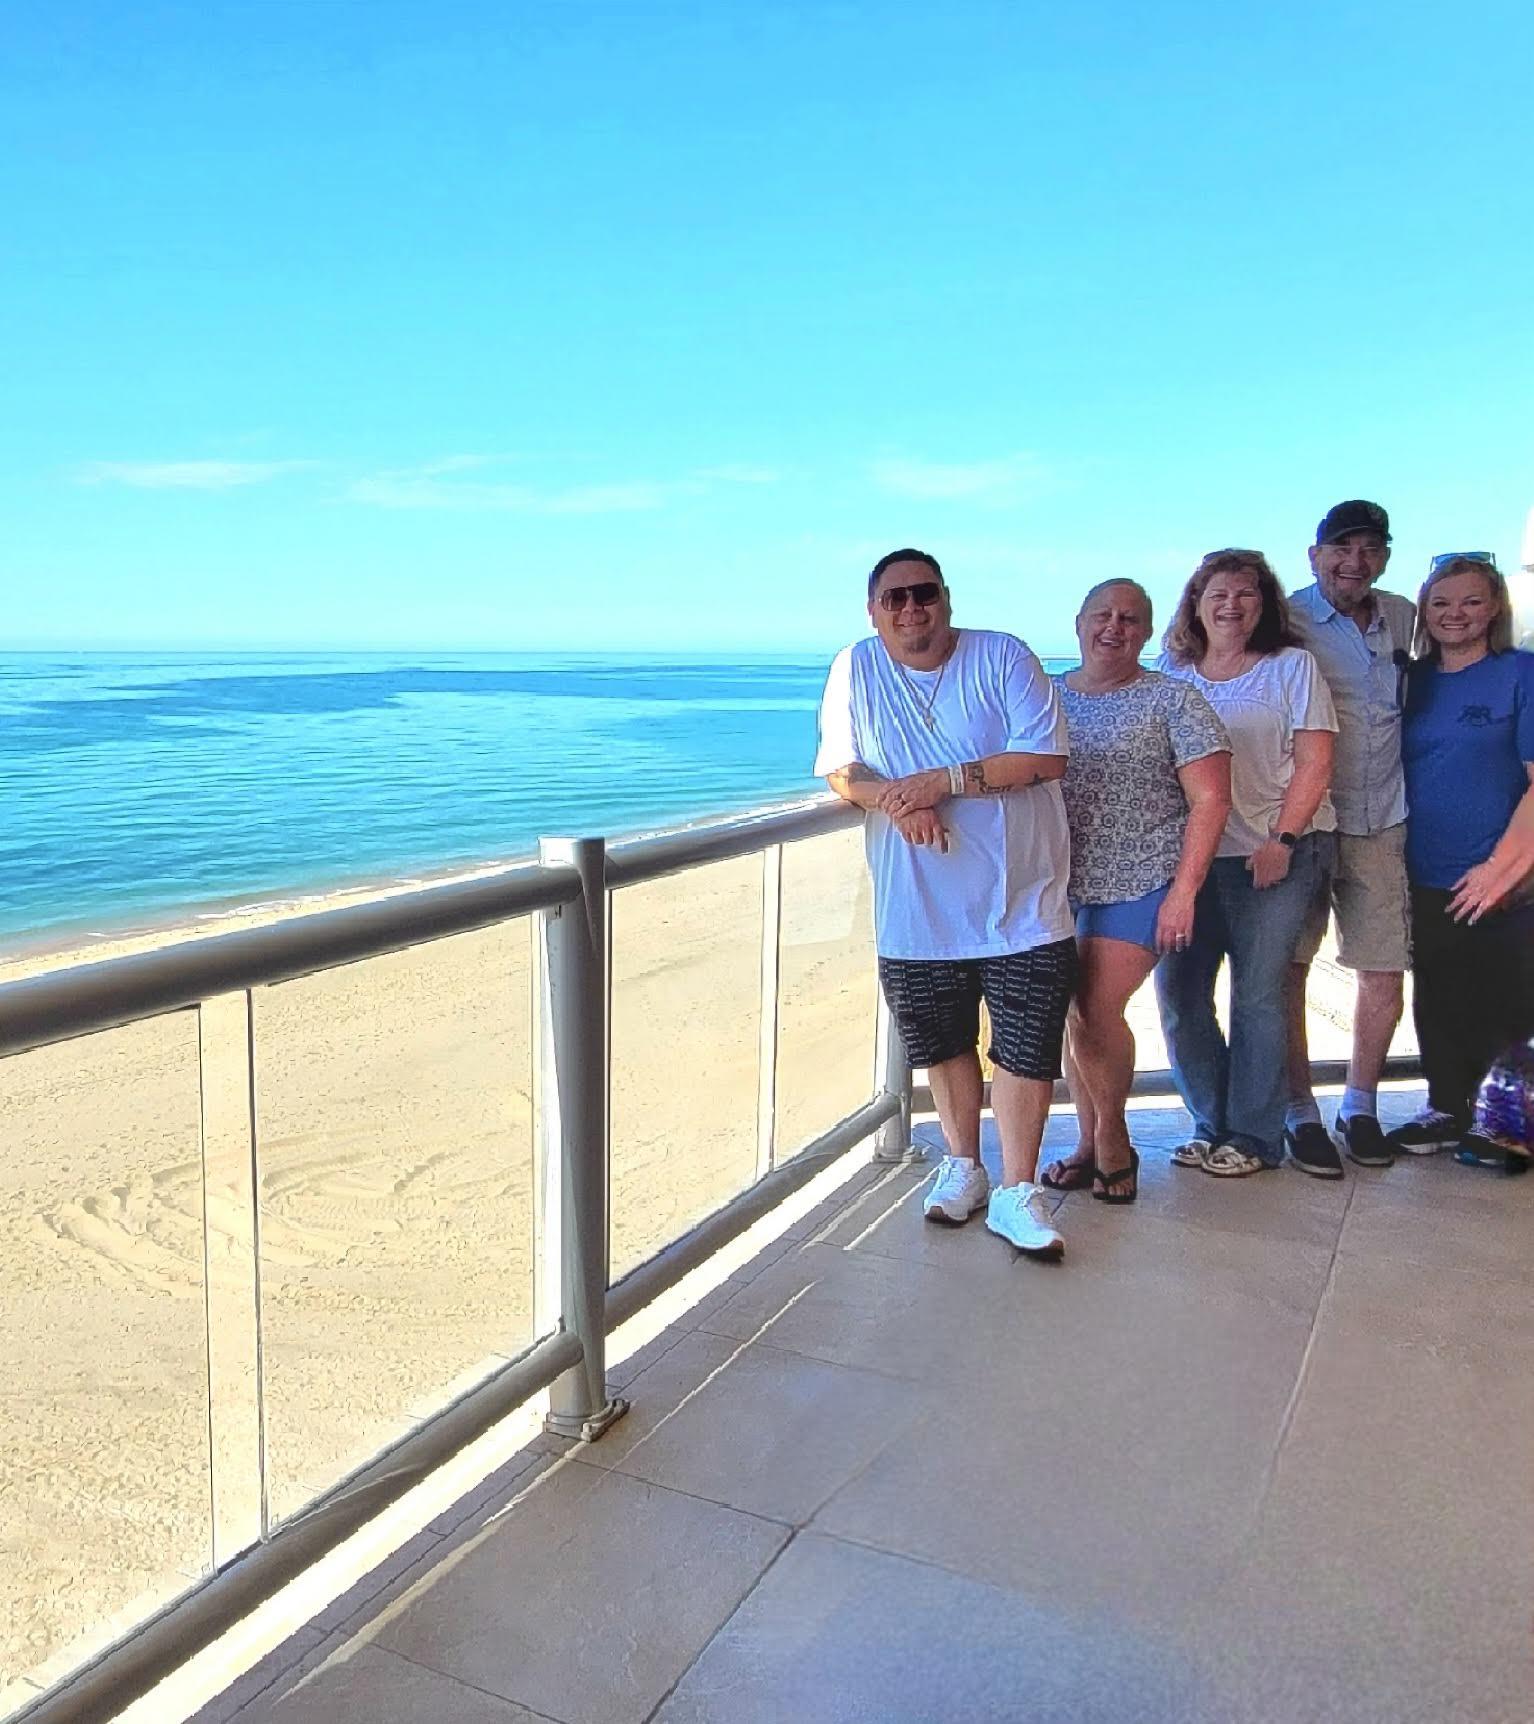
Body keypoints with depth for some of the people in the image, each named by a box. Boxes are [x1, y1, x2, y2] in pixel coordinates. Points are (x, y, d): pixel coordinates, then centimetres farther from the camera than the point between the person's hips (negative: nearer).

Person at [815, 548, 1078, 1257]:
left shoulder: (1002, 657, -4)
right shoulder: (856, 668, 3)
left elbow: (1047, 757, -12)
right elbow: (839, 769, 3)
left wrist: (943, 782, -19)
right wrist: (895, 800, -18)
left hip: (1021, 899, -2)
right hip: (918, 907, 2)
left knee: (1027, 1045, 0)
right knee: (942, 1041, 15)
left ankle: (1016, 1190, 13)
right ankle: (962, 1165, 35)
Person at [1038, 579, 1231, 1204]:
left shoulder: (1172, 700, -1)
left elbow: (1210, 799, -5)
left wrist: (1183, 891, -12)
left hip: (1140, 885, -4)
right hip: (1060, 884, 4)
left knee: (1098, 1011, -12)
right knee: (1073, 1013, 7)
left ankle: (1113, 1139, 13)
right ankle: (1090, 1144, 24)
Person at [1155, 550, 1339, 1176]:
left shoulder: (1292, 667, 4)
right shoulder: (1173, 675, 12)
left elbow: (1314, 761, -3)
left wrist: (1281, 841, -12)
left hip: (1277, 854, -4)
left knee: (1256, 996, -3)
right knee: (1177, 993, 2)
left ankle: (1254, 1137, 10)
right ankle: (1213, 1126, 18)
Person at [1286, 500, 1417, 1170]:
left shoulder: (1401, 617, 11)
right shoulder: (1287, 621, -5)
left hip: (1379, 824, 4)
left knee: (1384, 974, 5)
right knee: (1289, 969, 0)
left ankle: (1360, 1107, 22)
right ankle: (1299, 1110, 14)